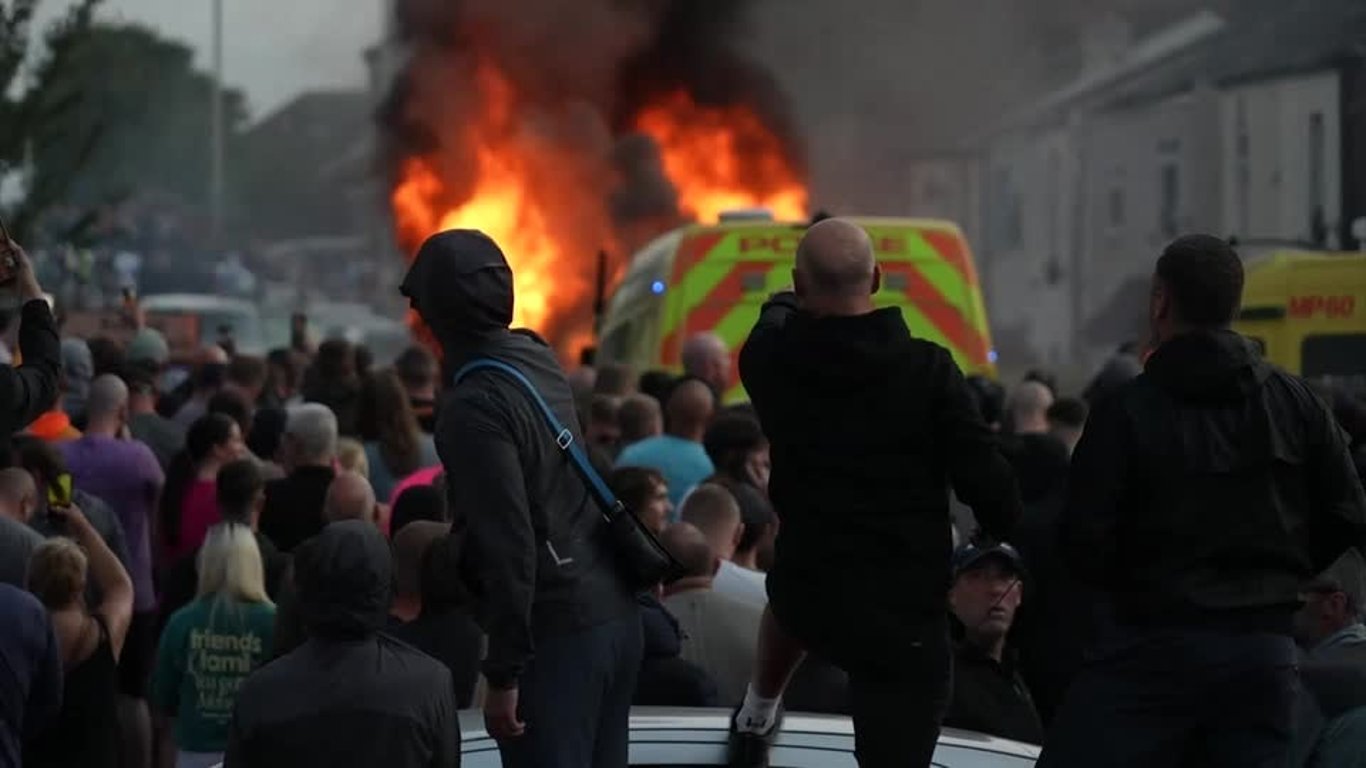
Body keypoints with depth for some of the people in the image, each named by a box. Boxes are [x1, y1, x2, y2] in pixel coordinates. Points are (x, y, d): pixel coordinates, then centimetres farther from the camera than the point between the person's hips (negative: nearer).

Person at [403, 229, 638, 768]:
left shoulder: (474, 408, -17)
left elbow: (510, 548, -21)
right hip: (614, 613, 9)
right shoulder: (537, 358, 7)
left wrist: (503, 674, -18)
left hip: (555, 631, -9)